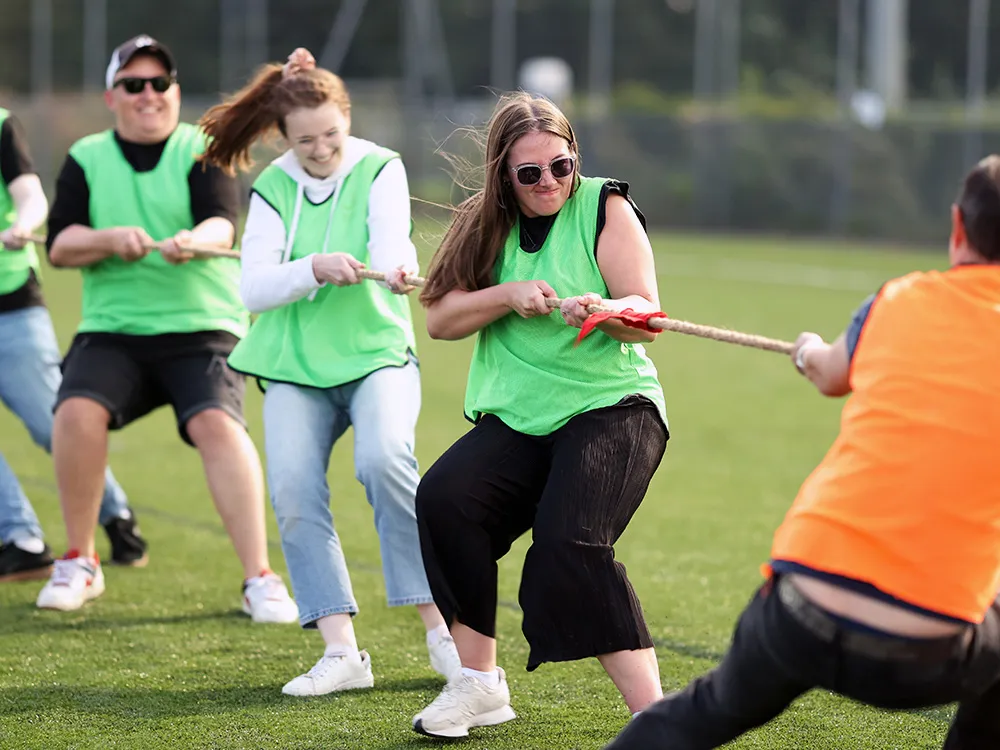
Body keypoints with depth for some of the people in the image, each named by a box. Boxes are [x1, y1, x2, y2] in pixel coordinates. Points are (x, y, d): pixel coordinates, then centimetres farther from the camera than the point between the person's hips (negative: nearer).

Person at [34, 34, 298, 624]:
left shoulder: (203, 149, 3)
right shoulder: (86, 159, 10)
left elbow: (222, 221, -14)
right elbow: (59, 244, 0)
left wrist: (194, 241, -37)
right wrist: (109, 239, -20)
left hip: (202, 326, -2)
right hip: (112, 329, 2)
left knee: (218, 424, -24)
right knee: (77, 412, -23)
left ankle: (260, 580, -20)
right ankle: (80, 563, -4)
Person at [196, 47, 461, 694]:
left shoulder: (380, 170, 1)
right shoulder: (272, 189, 6)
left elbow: (392, 240, -18)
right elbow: (253, 289, -5)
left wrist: (398, 271, -42)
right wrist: (314, 269, -24)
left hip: (377, 352, -2)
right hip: (295, 367, 2)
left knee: (385, 459, -29)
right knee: (294, 488, -20)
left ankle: (442, 628, -20)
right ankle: (342, 652, -17)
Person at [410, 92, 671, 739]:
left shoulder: (605, 208, -3)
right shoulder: (485, 224, 10)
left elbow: (647, 317, -10)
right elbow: (440, 318, 2)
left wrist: (606, 311, -32)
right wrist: (509, 295, -14)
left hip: (611, 408, -5)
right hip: (517, 419, 5)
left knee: (570, 542, -27)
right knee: (444, 498, -20)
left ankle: (654, 715, -24)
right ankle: (482, 685, -6)